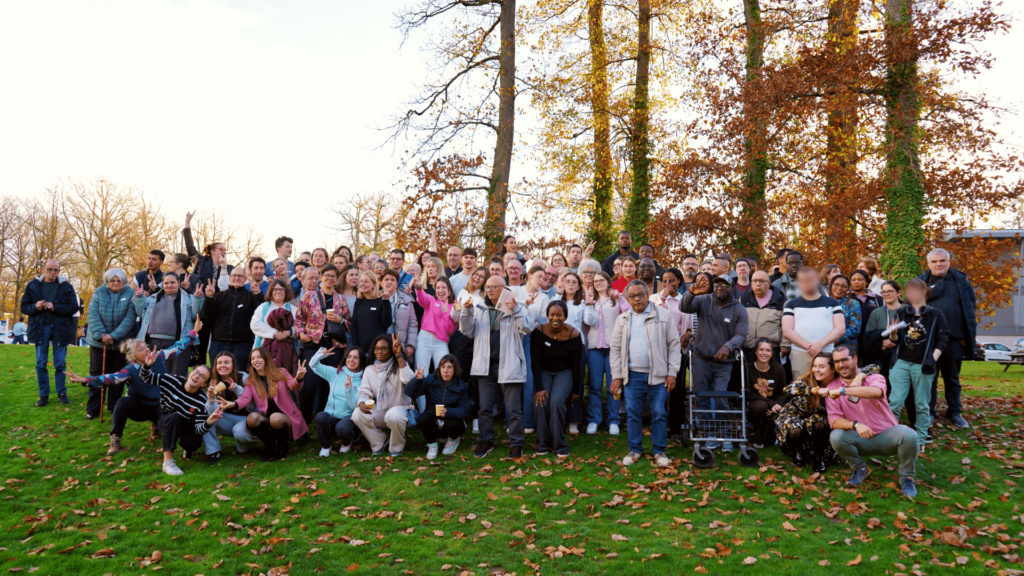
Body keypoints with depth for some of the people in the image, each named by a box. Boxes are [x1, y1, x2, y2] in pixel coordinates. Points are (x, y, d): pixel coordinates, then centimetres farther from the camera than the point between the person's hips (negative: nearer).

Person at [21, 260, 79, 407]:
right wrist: (35, 307, -15)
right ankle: (43, 395, 14)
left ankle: (62, 393, 16)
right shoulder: (33, 286, 4)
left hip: (60, 328, -1)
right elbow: (24, 307, 6)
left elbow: (74, 307, -5)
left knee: (60, 363, 5)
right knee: (41, 364, 5)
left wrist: (55, 308, -19)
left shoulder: (66, 287, 0)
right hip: (40, 327, 1)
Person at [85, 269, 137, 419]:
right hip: (98, 342, 1)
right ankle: (93, 409, 13)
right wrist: (101, 335, -17)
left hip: (121, 343, -1)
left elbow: (129, 319, -12)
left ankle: (114, 406, 21)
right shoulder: (99, 293, 0)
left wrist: (114, 335, -19)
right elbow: (93, 315, -6)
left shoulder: (130, 294, -6)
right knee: (96, 374, 6)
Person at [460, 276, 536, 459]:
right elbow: (467, 331, 8)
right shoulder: (480, 308, 12)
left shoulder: (517, 308, 2)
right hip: (486, 365, 3)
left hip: (509, 366, -3)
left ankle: (516, 444, 9)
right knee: (485, 407, 9)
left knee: (514, 408, 0)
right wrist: (466, 312, -7)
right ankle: (485, 442, 21)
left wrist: (515, 310, -24)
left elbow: (527, 328, -12)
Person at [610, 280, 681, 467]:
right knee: (632, 413, 4)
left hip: (658, 374, -2)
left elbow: (674, 345, 2)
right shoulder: (622, 319, 9)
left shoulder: (663, 316, 2)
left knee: (659, 414, 1)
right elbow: (616, 349, 10)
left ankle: (659, 451, 13)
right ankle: (635, 450, 17)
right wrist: (616, 376, 3)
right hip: (632, 375, 2)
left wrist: (672, 373, -4)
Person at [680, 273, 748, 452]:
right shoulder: (704, 301, -2)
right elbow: (684, 308, -17)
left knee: (720, 401, -6)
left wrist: (728, 346, -28)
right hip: (701, 360, 1)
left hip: (724, 363, -1)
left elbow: (741, 335, -7)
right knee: (702, 400, 6)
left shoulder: (739, 310, -1)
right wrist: (691, 293, -39)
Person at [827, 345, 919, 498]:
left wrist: (843, 390, -36)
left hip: (887, 434, -1)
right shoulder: (832, 389, -2)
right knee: (836, 436, -29)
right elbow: (834, 421, -12)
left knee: (909, 435, -32)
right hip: (860, 439, 1)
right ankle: (860, 468, 2)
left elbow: (876, 392, -33)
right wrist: (856, 425, -31)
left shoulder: (874, 377, -7)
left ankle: (906, 477, -3)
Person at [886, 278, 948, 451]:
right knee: (894, 401, -6)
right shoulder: (901, 313, 10)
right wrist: (893, 335, -8)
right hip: (901, 362, 2)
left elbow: (943, 340, 4)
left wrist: (933, 359, -7)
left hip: (922, 365, -2)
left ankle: (920, 441, 15)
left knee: (922, 405, 5)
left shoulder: (935, 314, 3)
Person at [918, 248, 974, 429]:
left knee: (952, 377, 11)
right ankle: (929, 412, 12)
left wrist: (971, 332, 3)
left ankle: (954, 412, 21)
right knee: (930, 376, 4)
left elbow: (972, 306, 10)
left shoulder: (961, 280, 7)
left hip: (954, 337, 1)